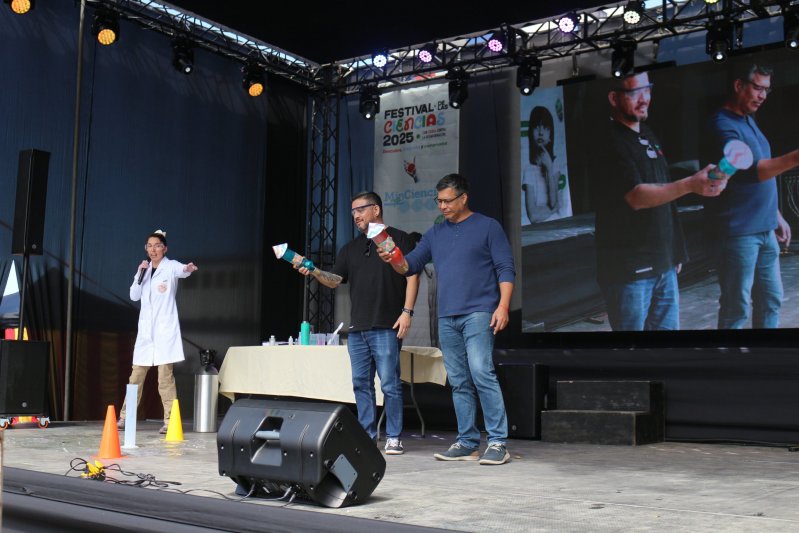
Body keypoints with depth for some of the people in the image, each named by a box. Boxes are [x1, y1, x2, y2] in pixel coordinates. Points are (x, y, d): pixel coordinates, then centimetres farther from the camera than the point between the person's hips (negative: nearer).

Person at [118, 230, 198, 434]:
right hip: (146, 329, 6)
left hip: (165, 329, -6)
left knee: (165, 376, -8)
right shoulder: (145, 269, 14)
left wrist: (189, 269, -51)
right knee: (136, 375, 11)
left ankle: (169, 421, -6)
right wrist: (140, 273, -5)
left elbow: (182, 270, -27)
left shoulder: (171, 266, -3)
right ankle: (125, 416, 20)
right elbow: (134, 296, 8)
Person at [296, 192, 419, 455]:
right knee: (361, 384, 7)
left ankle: (393, 438, 1)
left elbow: (412, 276, -2)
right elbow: (335, 280, 13)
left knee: (389, 383, -6)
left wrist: (407, 311, -11)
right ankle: (367, 436, 14)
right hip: (357, 329, 6)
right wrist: (314, 272, -6)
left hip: (386, 327, -6)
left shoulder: (399, 239, 4)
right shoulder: (350, 248, 20)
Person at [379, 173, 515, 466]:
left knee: (481, 372, -16)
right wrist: (393, 260, -8)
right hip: (446, 318, 5)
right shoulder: (435, 233, 17)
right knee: (459, 382, 7)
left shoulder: (488, 227, 3)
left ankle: (498, 442, -11)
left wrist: (503, 305, -13)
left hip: (478, 313, -5)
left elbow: (505, 269, -2)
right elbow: (410, 265, 14)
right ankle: (467, 442, 13)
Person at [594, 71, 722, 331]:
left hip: (664, 264, 8)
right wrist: (690, 185, -38)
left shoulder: (648, 135, 14)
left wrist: (676, 251, 21)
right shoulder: (610, 142, -13)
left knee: (668, 326, 12)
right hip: (629, 269, -8)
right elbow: (636, 197, -25)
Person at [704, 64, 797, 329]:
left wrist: (776, 215, 20)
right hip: (738, 232, -9)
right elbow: (751, 171, -27)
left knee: (770, 301, 13)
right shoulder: (723, 125, -14)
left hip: (764, 229, 9)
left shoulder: (748, 120, 15)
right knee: (737, 309, -3)